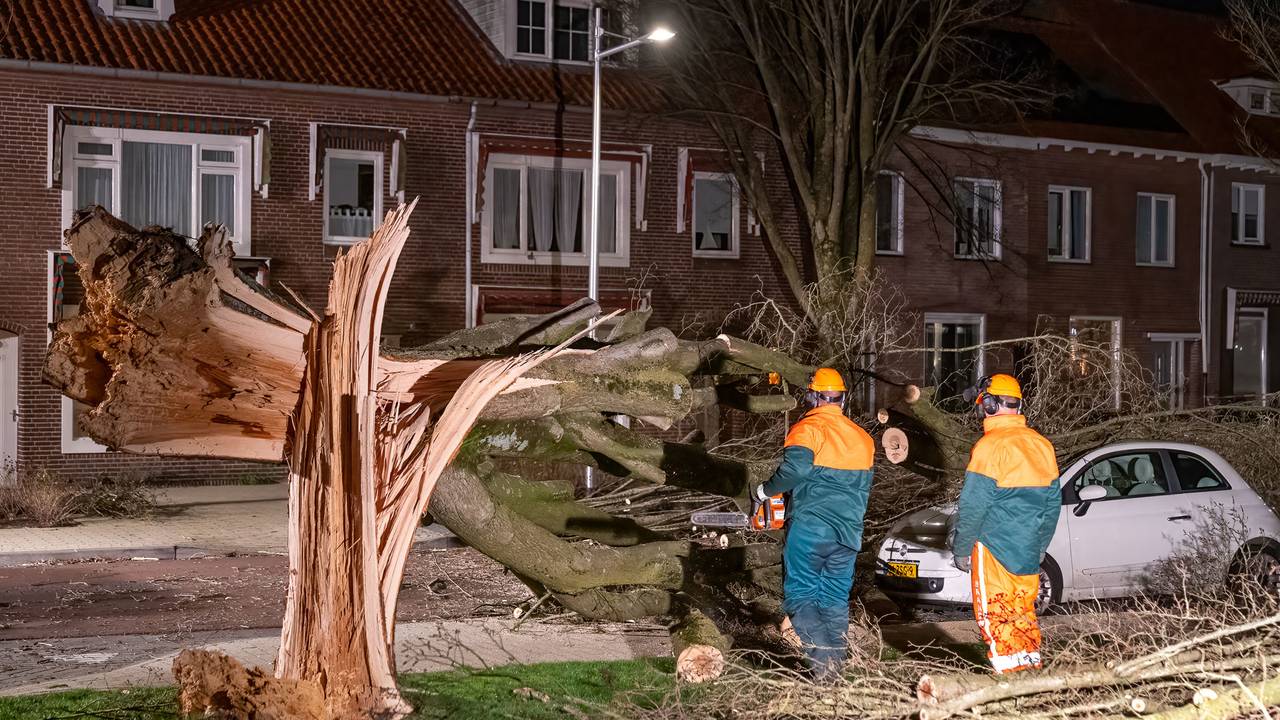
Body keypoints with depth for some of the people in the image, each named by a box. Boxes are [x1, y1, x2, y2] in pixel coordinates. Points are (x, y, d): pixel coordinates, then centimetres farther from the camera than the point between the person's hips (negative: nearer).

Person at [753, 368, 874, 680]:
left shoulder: (808, 428, -7)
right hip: (849, 533, 6)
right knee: (836, 599, 13)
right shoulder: (862, 437, 14)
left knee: (800, 595, 0)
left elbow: (795, 469, -23)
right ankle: (834, 664, 13)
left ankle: (823, 657, -16)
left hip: (810, 528, -6)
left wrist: (765, 491, -8)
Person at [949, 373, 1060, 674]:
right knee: (1023, 611, 15)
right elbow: (1052, 503, 16)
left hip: (994, 548, -7)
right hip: (1028, 550, 7)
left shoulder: (990, 446, -14)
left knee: (995, 615, -1)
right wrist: (1040, 545, 24)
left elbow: (973, 505, -15)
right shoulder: (1042, 445, 9)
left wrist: (961, 548, -5)